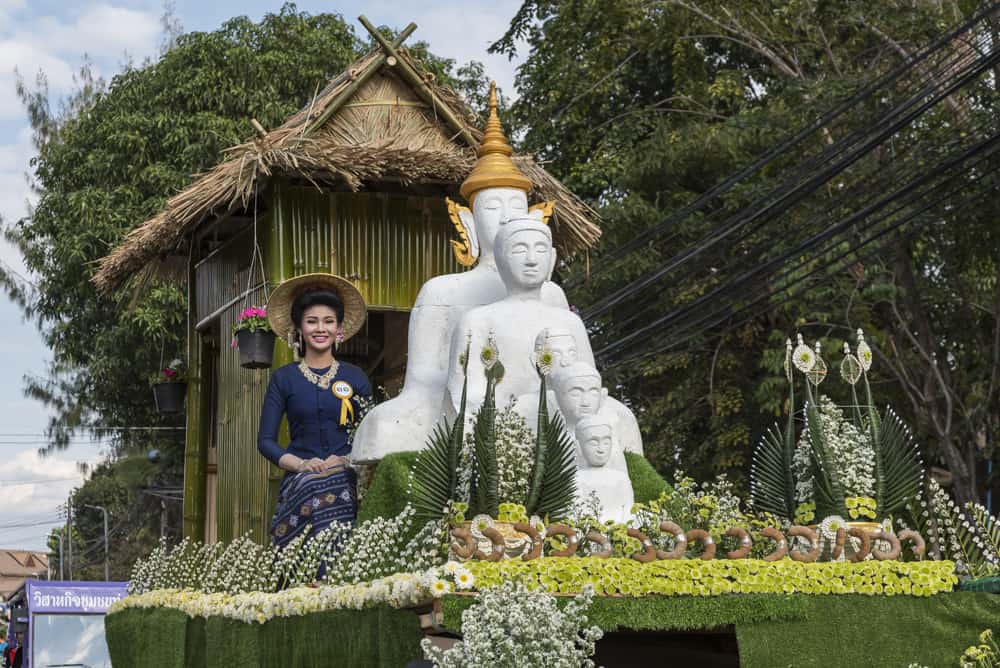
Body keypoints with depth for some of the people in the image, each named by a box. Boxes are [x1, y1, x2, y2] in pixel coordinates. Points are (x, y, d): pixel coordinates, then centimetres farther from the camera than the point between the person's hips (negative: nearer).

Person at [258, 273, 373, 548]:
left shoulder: (356, 378, 12)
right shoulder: (284, 378, 10)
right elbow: (266, 440, 7)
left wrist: (346, 460, -11)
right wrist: (300, 464, -10)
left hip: (347, 481, 0)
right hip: (299, 481, 0)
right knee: (314, 488, -34)